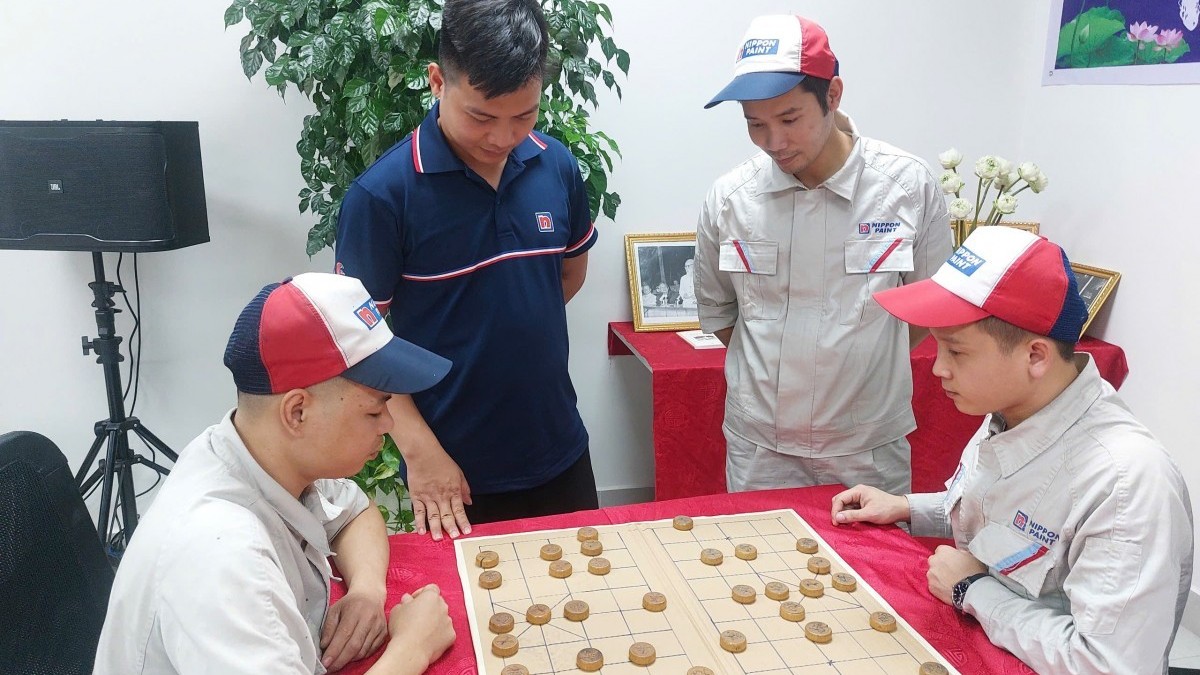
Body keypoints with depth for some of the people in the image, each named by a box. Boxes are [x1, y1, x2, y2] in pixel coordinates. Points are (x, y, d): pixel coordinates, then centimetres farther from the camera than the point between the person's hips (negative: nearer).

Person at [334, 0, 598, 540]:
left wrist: (507, 333, 2)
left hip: (561, 455, 5)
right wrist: (421, 451, -16)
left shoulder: (557, 166, -4)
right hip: (456, 473, -4)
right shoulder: (383, 192, -17)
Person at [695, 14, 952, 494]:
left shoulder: (910, 186, -11)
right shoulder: (729, 198, -9)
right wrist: (773, 366, 5)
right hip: (758, 447, 1)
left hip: (871, 447, 0)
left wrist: (863, 363, 4)